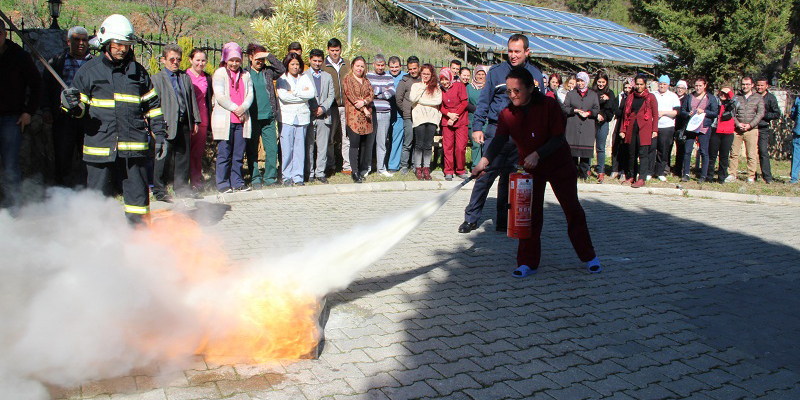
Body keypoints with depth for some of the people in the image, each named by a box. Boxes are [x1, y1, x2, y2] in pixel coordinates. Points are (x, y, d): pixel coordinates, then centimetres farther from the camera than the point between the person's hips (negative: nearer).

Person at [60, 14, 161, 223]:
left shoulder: (138, 71, 11)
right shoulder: (89, 70, 4)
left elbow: (153, 105, 16)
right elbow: (81, 108, 7)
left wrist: (159, 134, 10)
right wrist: (72, 105, -16)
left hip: (134, 146, 1)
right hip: (99, 146, -1)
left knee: (137, 194, 6)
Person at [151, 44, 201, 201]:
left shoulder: (185, 77, 15)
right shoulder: (157, 79, -1)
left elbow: (192, 99, 18)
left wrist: (195, 120, 13)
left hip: (184, 123, 5)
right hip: (167, 125, -5)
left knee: (183, 156, 11)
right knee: (163, 158, 0)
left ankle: (181, 187, 22)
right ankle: (159, 190, 9)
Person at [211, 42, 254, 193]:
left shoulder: (245, 75, 16)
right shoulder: (220, 73, 3)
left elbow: (250, 94, 7)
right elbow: (219, 96, -7)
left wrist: (243, 108, -11)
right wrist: (235, 108, -11)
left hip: (242, 120, 4)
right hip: (224, 120, -4)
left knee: (239, 153, 5)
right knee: (224, 153, -2)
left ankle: (237, 182, 13)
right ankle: (223, 183, 5)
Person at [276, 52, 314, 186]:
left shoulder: (305, 78, 16)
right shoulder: (281, 79, 7)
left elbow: (311, 93, -1)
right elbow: (283, 96, -11)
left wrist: (294, 93, -7)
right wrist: (302, 94, -4)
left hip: (302, 117, 2)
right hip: (287, 117, -2)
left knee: (300, 148, 0)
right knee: (287, 148, -6)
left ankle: (298, 176, 6)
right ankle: (287, 176, 3)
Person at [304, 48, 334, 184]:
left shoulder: (328, 77, 16)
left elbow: (331, 95, 9)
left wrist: (323, 108, -7)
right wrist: (312, 110, -10)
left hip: (324, 116, 2)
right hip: (308, 116, -2)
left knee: (323, 146, 1)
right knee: (309, 146, 1)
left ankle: (320, 172, 8)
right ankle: (310, 172, 9)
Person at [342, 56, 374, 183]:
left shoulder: (366, 80, 19)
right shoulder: (348, 79, 3)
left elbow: (372, 94, 7)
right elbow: (351, 96, -7)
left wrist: (364, 102, -14)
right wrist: (364, 109, -10)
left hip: (366, 116, 5)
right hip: (353, 116, -5)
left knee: (365, 144, 5)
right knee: (354, 144, -7)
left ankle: (362, 170, 15)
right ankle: (355, 172, -4)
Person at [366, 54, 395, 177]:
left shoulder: (389, 77, 13)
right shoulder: (367, 76, 7)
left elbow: (391, 93, -2)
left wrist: (375, 93, -7)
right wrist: (382, 90, -4)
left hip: (385, 113, 2)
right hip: (370, 112, -2)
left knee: (382, 142, 5)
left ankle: (381, 168, 13)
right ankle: (366, 168, 8)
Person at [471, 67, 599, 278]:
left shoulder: (549, 105, -18)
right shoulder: (506, 114, -11)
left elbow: (559, 138, -18)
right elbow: (499, 141, -24)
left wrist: (537, 154, -31)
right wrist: (484, 161, -42)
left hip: (559, 164, -2)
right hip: (529, 168, 2)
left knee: (572, 209, 6)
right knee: (530, 214, -2)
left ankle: (589, 256, 22)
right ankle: (528, 262, 6)